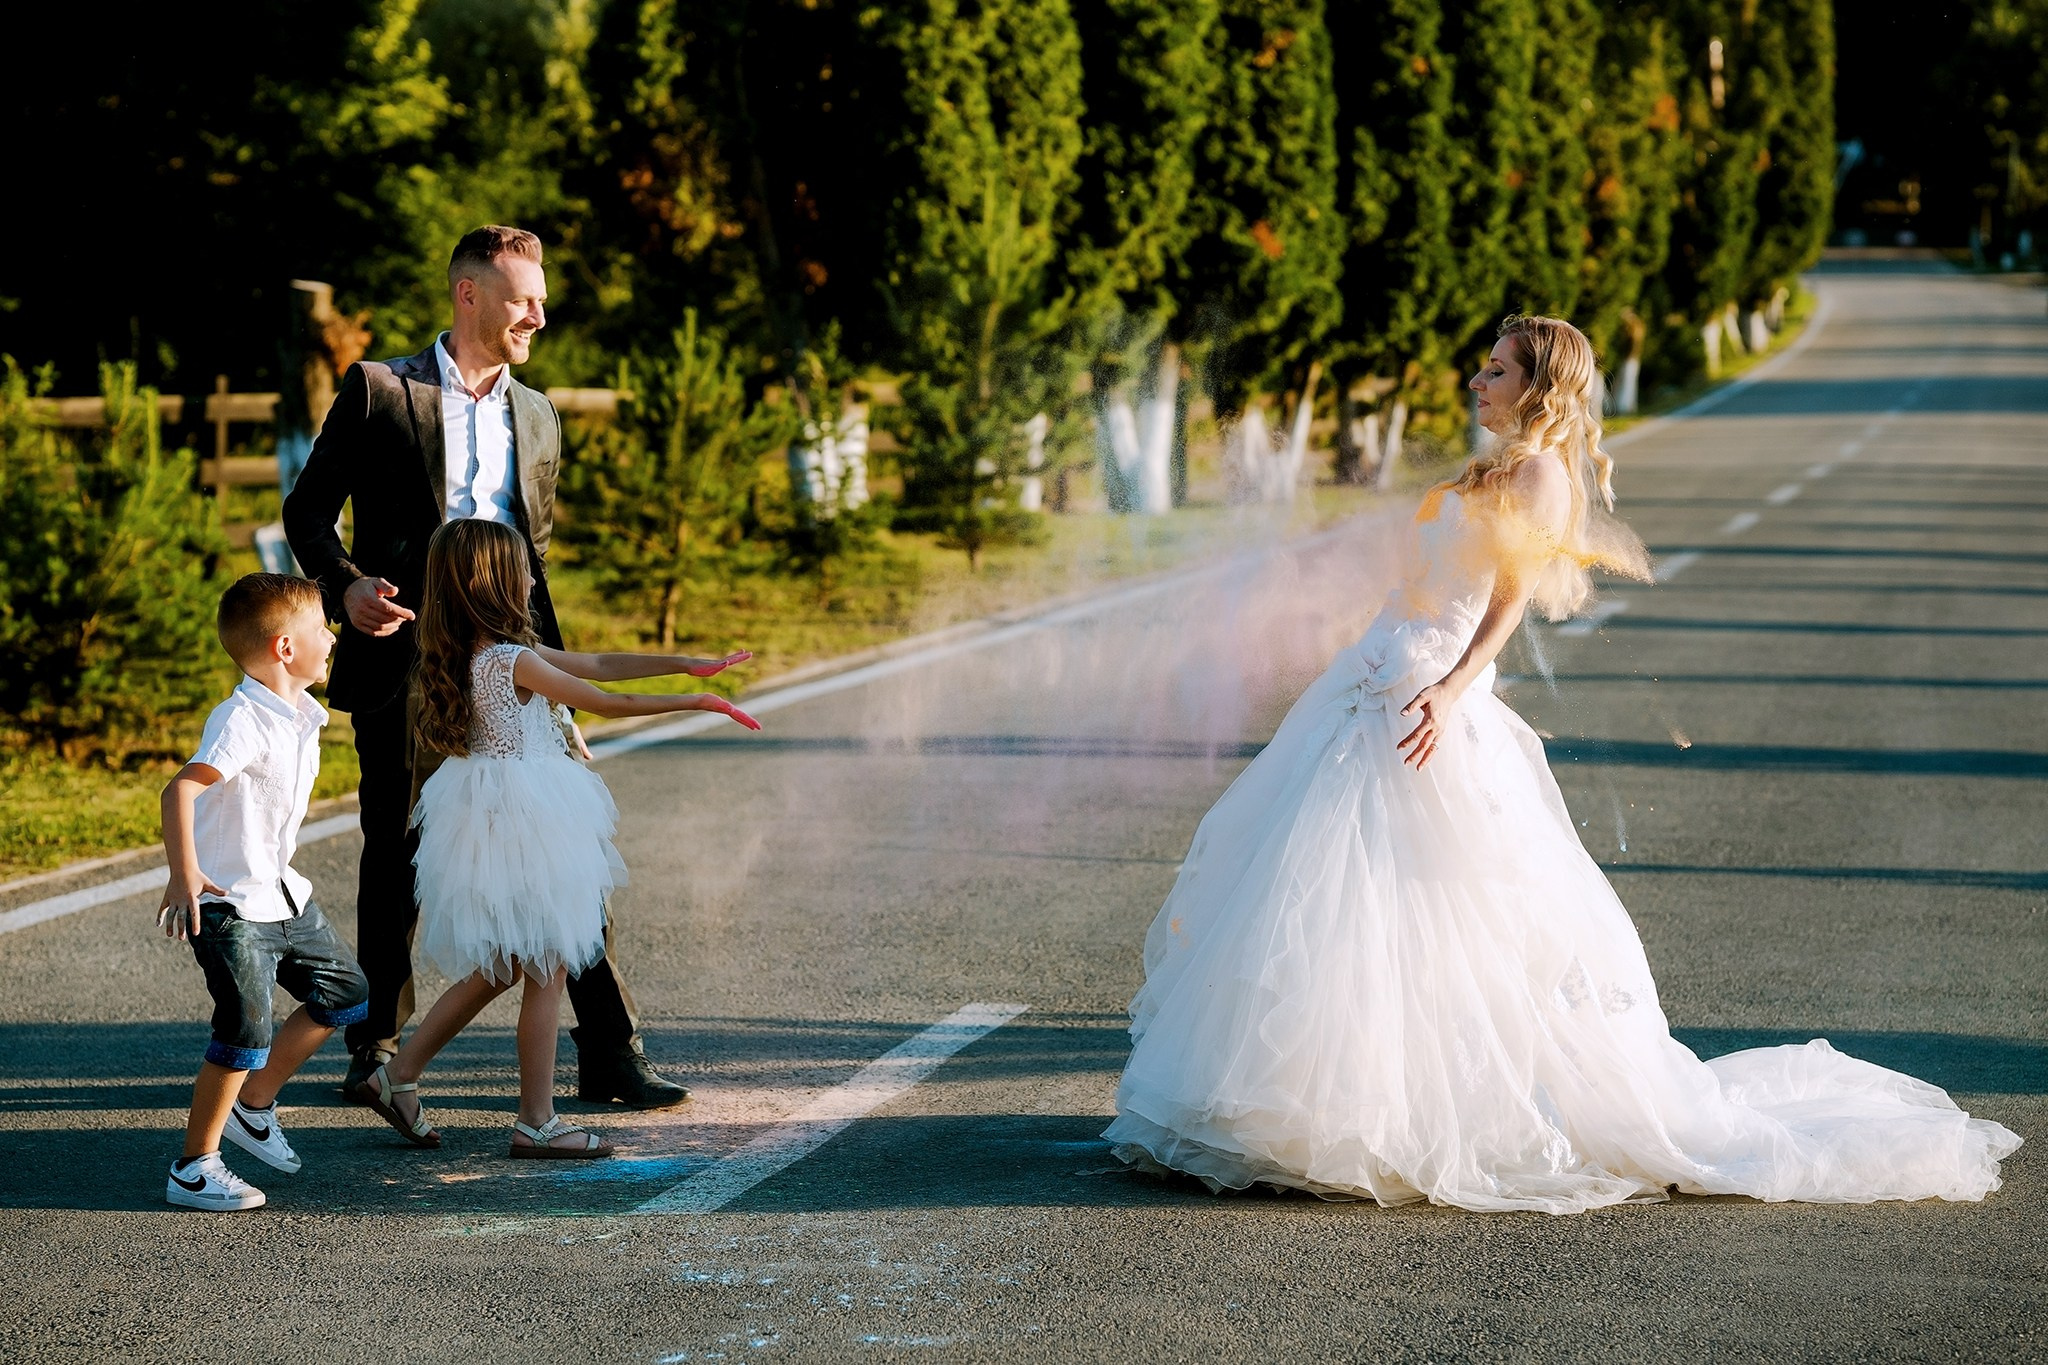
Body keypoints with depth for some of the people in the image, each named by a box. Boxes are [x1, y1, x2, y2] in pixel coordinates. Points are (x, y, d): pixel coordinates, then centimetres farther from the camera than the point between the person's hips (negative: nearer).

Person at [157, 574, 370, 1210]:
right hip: (229, 904, -9)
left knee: (344, 992, 17)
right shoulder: (242, 720, -22)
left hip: (282, 895, 9)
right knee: (246, 1033, -14)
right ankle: (194, 1169, -1)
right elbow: (181, 787, -34)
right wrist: (184, 877, -43)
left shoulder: (301, 715, 6)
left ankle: (253, 1104, 28)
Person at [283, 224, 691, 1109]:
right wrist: (346, 585, -15)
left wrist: (544, 660, 12)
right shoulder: (378, 392, 2)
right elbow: (307, 509, 3)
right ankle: (378, 1046, 22)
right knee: (395, 861, 6)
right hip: (402, 662, -3)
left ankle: (609, 1051, 0)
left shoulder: (537, 418, 17)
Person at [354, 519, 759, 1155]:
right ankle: (537, 1122, 6)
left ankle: (397, 1077, 19)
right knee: (547, 971, 0)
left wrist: (687, 664, 12)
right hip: (522, 819, -10)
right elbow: (607, 703, -15)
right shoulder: (512, 660, -19)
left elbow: (595, 664, 13)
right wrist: (697, 702, -6)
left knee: (500, 966, 18)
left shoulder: (491, 652, 10)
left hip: (498, 817, 10)